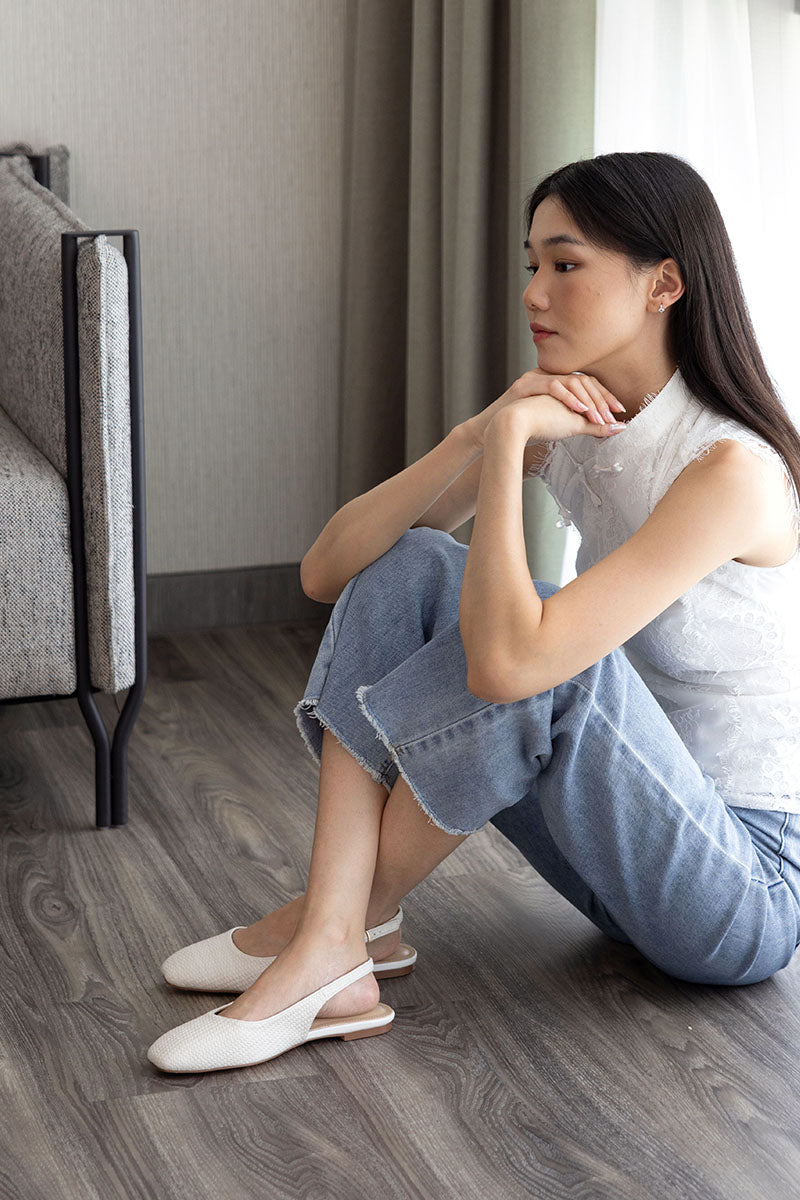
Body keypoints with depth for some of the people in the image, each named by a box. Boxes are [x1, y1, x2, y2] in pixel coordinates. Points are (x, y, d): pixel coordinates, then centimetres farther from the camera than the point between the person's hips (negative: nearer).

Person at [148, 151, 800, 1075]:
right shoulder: (562, 422, 0)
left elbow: (505, 661, -36)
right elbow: (325, 573, -6)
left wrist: (508, 442, -27)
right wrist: (479, 435, -18)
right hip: (631, 838, 7)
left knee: (546, 652, -33)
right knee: (408, 568, -7)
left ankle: (361, 908, -8)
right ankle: (332, 950, -16)